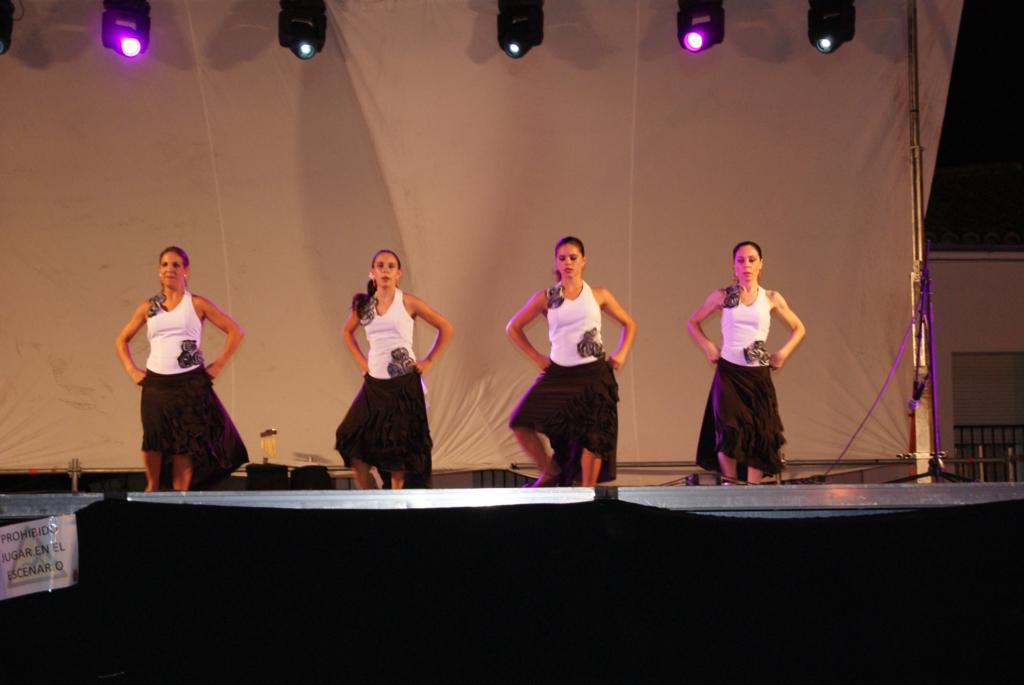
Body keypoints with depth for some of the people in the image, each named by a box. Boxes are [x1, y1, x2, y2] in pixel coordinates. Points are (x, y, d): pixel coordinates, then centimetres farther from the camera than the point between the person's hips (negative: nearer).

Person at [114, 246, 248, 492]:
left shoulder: (196, 304, 4)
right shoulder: (148, 307, 12)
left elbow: (236, 332, 3)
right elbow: (121, 340, 22)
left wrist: (217, 366, -2)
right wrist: (131, 371, 8)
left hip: (190, 384, -2)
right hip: (155, 385, 2)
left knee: (184, 447, -4)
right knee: (153, 444, -2)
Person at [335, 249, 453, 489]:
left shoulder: (408, 303, -4)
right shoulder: (364, 304, 6)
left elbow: (446, 328, 1)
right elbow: (347, 331, 25)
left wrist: (428, 361, -2)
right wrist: (360, 360, 13)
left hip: (404, 384, -4)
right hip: (374, 383, 4)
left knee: (398, 446, -2)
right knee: (352, 440, -3)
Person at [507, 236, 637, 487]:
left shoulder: (599, 295, 6)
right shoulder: (546, 297, 5)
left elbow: (629, 324, 18)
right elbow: (513, 327, 14)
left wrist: (621, 353, 3)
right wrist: (536, 356, 6)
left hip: (594, 374, -1)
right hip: (558, 373, 1)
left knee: (593, 438, -4)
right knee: (521, 422, -13)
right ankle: (550, 471, 7)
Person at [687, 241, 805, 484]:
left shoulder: (771, 298, 6)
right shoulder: (722, 296, 4)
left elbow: (798, 329, 18)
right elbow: (693, 322, 17)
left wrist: (783, 353, 3)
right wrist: (708, 347, 4)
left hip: (759, 375, 1)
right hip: (728, 373, -1)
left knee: (760, 435, -4)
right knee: (730, 430, -18)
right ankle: (730, 484, -7)